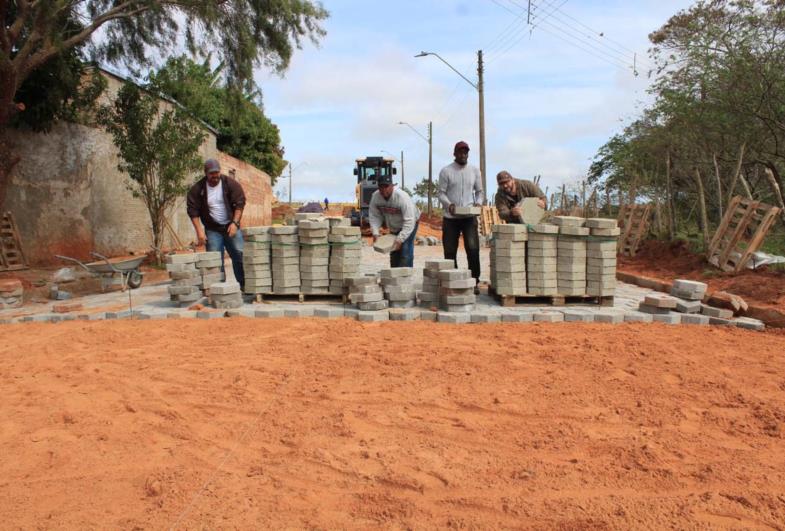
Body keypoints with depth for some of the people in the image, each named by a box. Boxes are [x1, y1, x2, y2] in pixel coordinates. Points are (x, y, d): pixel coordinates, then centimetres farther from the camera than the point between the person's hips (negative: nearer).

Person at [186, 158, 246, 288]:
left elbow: (240, 204, -6)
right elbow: (193, 210, -4)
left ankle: (245, 286, 4)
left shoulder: (231, 184, -4)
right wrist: (199, 231, -12)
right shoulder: (197, 189, -4)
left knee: (240, 256, -4)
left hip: (231, 227, 0)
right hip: (212, 230, 0)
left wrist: (234, 223, -16)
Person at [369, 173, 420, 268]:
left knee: (405, 251, -18)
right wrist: (375, 233, -26)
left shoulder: (402, 197, -36)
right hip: (393, 227, 6)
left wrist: (400, 239, -42)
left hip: (410, 223, -5)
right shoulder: (375, 196, -20)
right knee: (393, 251, 10)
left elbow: (409, 222, -37)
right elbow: (374, 216, -12)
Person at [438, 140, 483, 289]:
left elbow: (479, 191, 14)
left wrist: (478, 203, -7)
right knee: (450, 251, 4)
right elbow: (441, 193, -1)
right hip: (450, 218, -1)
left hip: (469, 217, 1)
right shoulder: (446, 171, 1)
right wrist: (448, 204, -19)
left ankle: (474, 282, 1)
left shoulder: (474, 171, 9)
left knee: (473, 249, -8)